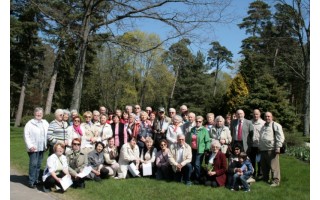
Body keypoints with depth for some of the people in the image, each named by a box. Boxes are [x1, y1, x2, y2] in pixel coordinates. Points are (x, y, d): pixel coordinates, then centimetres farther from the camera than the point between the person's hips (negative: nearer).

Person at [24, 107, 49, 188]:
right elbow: (26, 135, -7)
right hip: (33, 148, -5)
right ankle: (31, 182, 0)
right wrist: (30, 146, -15)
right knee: (33, 164, -7)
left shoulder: (45, 123, 10)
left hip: (42, 148, 5)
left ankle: (36, 180, 21)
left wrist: (47, 144, 1)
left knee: (39, 164, 11)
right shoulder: (30, 124, -4)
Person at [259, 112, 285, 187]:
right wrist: (259, 147, 25)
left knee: (274, 166, -6)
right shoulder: (263, 126, 22)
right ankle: (265, 179, 28)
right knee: (264, 166, 15)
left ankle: (276, 181, 1)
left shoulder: (275, 125, -3)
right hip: (263, 150, 8)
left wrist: (278, 147, -16)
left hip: (272, 150, -8)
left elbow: (280, 137, -11)